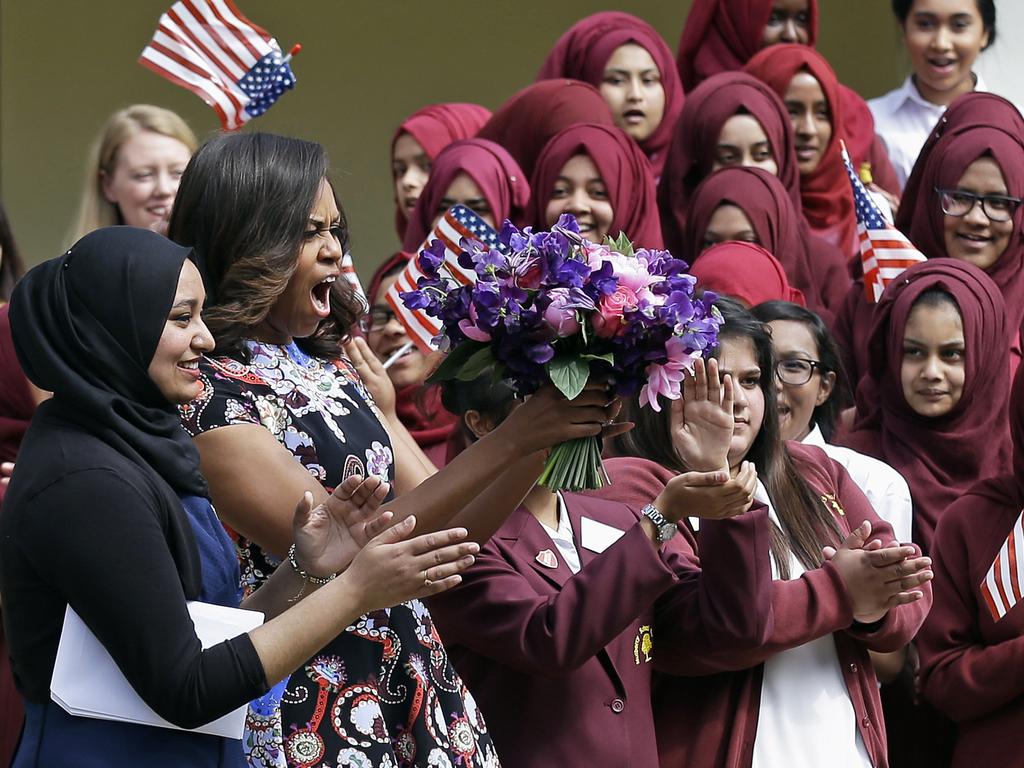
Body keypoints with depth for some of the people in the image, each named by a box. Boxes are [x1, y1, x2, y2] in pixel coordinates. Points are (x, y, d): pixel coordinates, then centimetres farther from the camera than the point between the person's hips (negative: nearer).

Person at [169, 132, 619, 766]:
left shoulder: (338, 369, 9)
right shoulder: (205, 392, -14)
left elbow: (450, 529, 9)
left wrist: (550, 432, -7)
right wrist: (510, 441, -22)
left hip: (413, 688, 7)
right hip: (311, 709, -7)